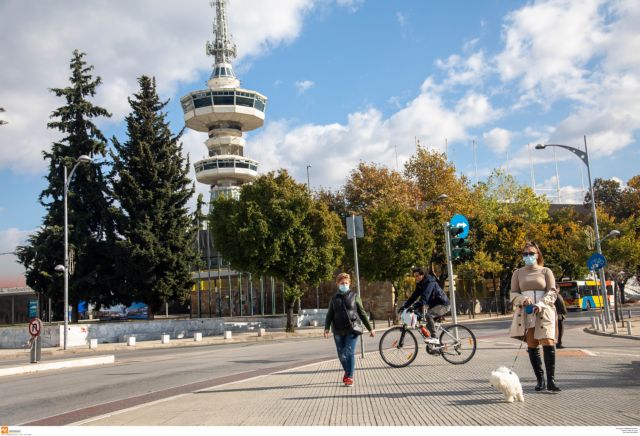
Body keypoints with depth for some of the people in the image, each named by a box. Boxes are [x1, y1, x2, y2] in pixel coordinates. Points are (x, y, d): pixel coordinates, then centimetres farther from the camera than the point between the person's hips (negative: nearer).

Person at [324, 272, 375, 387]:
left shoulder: (354, 296, 5)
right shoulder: (334, 298, 10)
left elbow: (362, 313, 7)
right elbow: (330, 314, 7)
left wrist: (370, 329, 5)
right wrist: (326, 328, -9)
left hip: (352, 329, -2)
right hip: (338, 331, 3)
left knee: (350, 353, -11)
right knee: (341, 355, 8)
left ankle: (350, 377, -1)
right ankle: (347, 371, 33)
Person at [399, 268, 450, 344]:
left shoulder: (429, 282, -22)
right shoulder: (419, 284, 6)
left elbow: (424, 297, -35)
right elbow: (414, 296, 6)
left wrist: (414, 307, -44)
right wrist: (404, 306, -4)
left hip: (443, 305, -10)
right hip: (434, 305, 10)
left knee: (427, 314, -30)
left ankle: (434, 338, -25)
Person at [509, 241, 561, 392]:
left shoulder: (546, 271, 10)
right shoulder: (518, 273, 13)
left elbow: (552, 292, 3)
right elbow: (513, 294, 10)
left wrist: (541, 304, -14)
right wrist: (524, 299, -11)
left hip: (544, 312, -2)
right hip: (525, 313, 2)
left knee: (548, 343, -15)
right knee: (532, 346, 1)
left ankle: (551, 380, -13)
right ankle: (540, 379, 9)